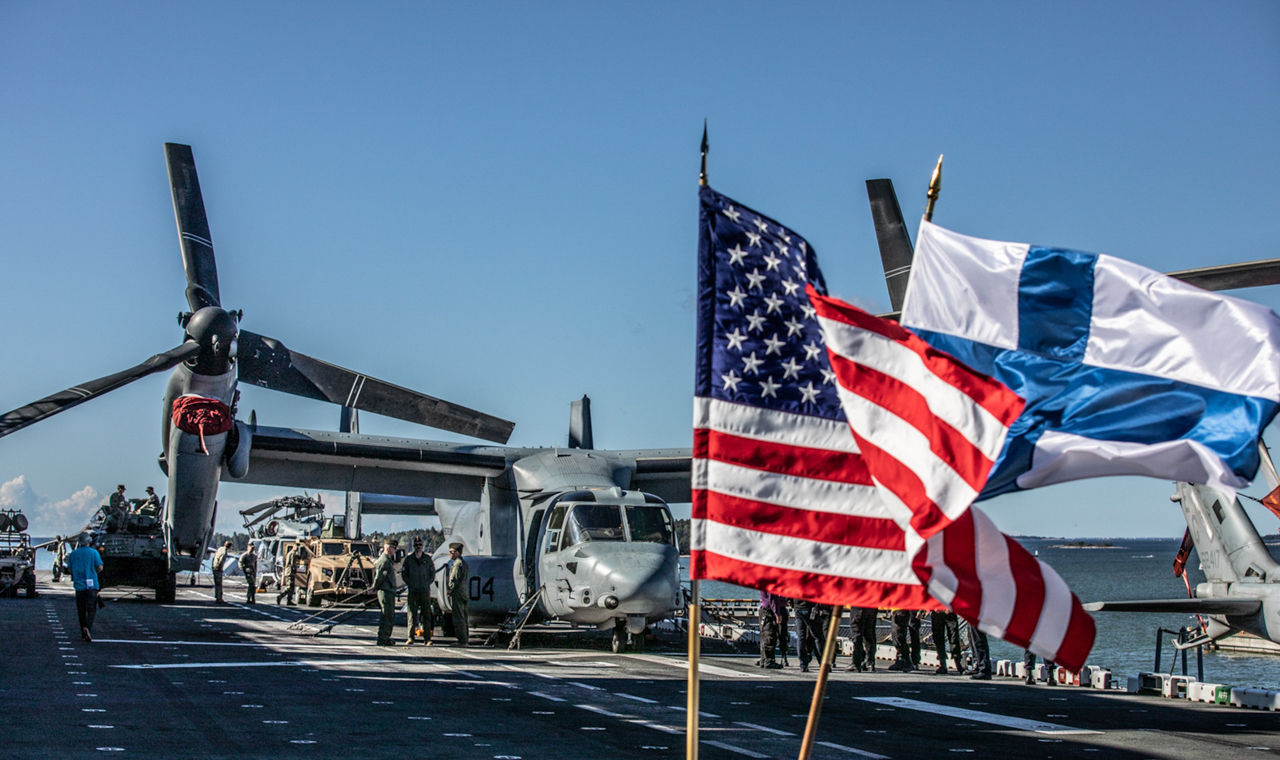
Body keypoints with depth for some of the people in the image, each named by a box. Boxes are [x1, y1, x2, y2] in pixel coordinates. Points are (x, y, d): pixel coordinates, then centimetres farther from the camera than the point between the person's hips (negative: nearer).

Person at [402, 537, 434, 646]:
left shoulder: (428, 558, 8)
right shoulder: (408, 559, 6)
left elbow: (432, 573, 13)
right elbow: (404, 574, 8)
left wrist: (428, 583, 1)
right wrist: (410, 584, -4)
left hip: (425, 591, 1)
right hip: (412, 591, -1)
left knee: (426, 614, 0)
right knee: (412, 614, -1)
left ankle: (427, 638, 1)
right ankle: (410, 637, 2)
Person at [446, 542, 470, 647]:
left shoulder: (457, 564, -14)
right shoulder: (464, 563, 17)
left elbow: (454, 579, -18)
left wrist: (449, 591, -6)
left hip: (457, 594, -10)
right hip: (464, 593, 10)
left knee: (458, 618, -8)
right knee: (463, 618, 13)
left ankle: (462, 641, -8)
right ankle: (464, 640, 17)